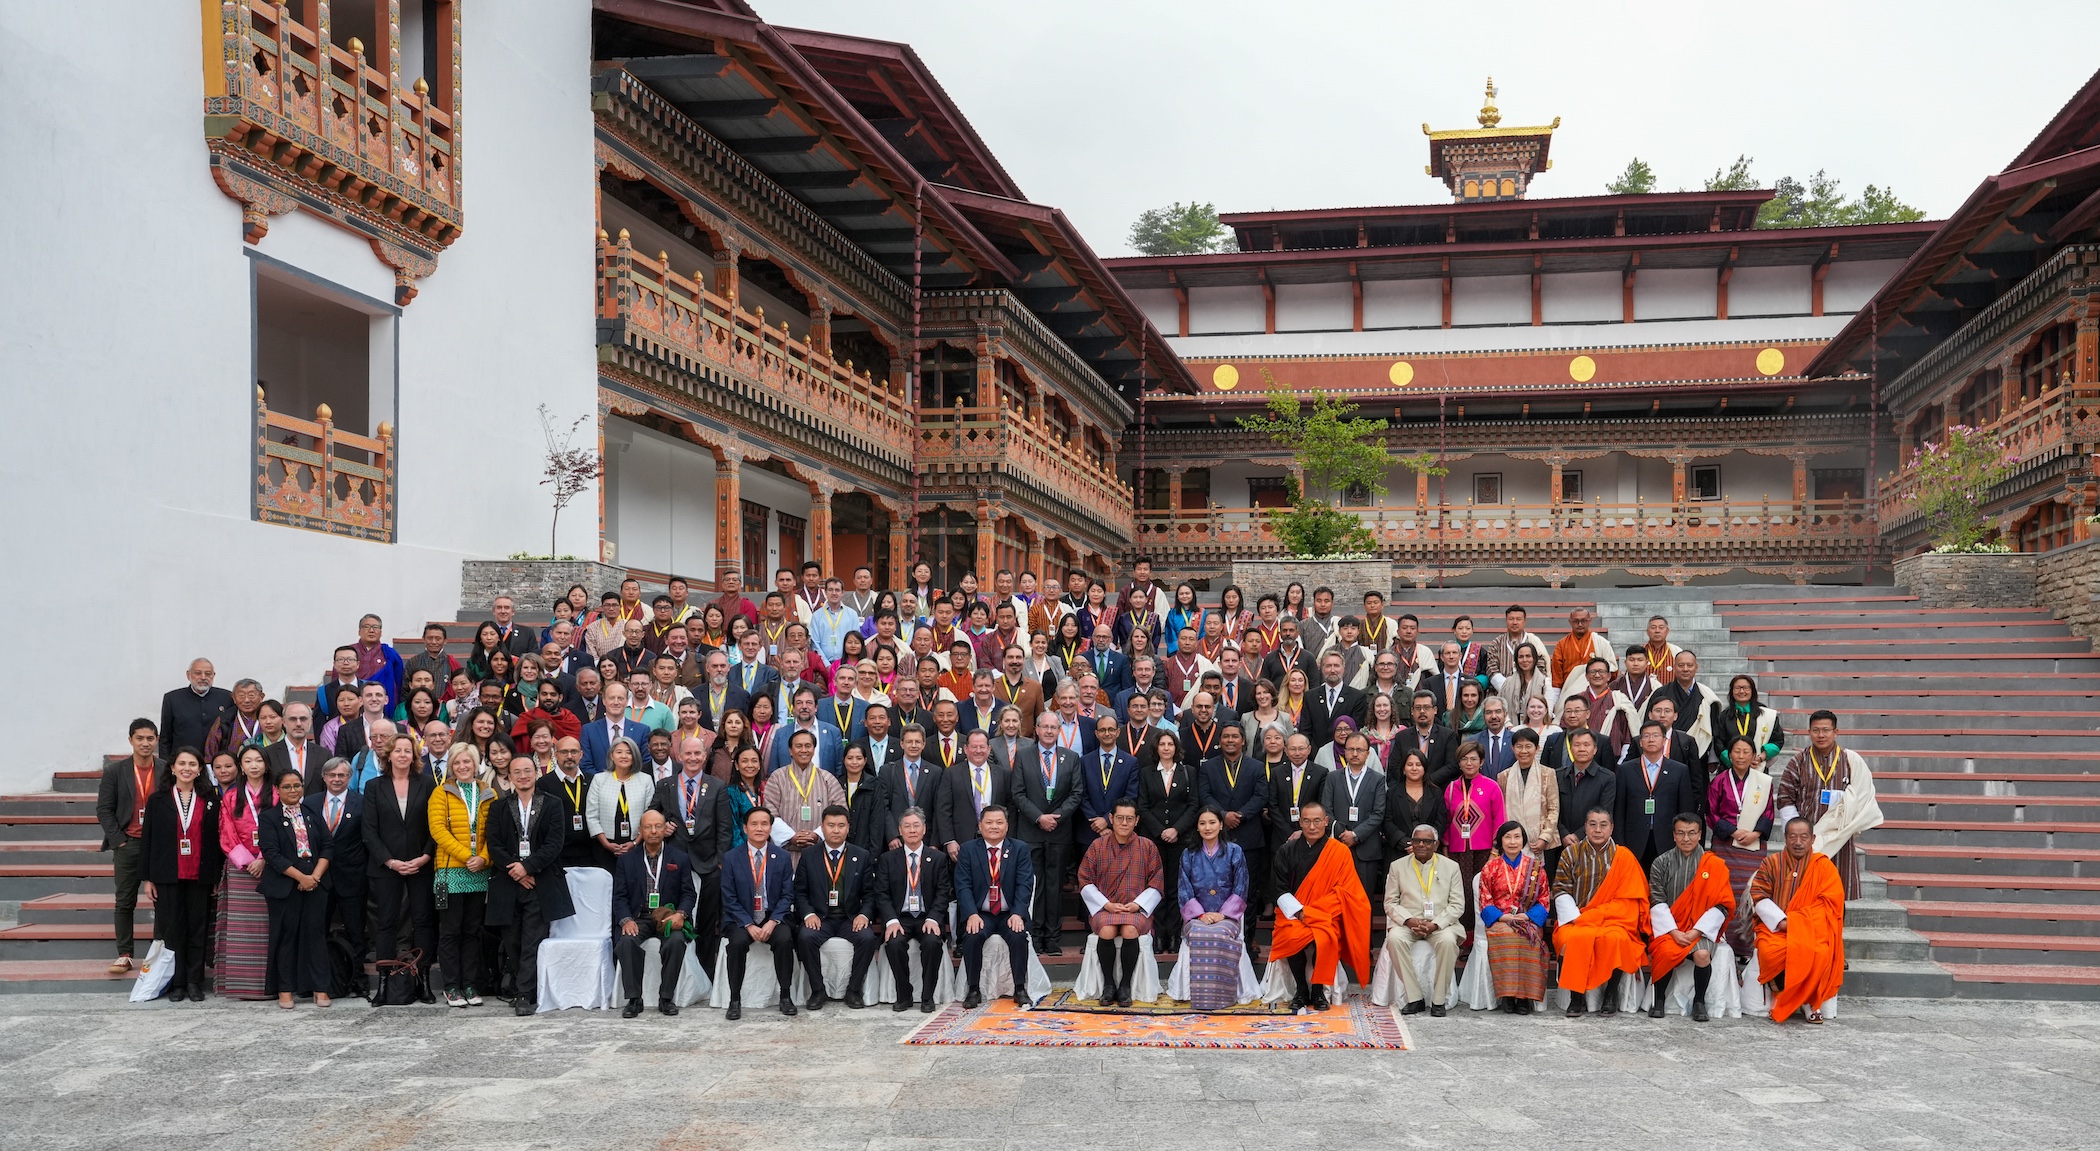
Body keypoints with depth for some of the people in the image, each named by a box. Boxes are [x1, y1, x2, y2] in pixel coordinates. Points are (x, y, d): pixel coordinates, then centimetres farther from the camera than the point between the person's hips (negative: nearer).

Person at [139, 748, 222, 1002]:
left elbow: (216, 839, 7)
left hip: (199, 876, 1)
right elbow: (147, 839, 3)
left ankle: (194, 982, 10)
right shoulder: (158, 799, 4)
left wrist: (217, 876, 2)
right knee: (171, 929, 2)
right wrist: (147, 878, -1)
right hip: (167, 876, -1)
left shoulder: (210, 800, 7)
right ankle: (176, 983, 10)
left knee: (198, 928, 3)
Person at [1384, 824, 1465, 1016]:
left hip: (1440, 923, -1)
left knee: (1448, 941, -34)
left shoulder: (1451, 867, 9)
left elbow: (1457, 905, 2)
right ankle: (1415, 998, -23)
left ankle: (1439, 1000, -21)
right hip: (1407, 922, 1)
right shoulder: (1398, 866, 11)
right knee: (1395, 938, -32)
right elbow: (1390, 902, 6)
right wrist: (1409, 921, -13)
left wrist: (1435, 924, -13)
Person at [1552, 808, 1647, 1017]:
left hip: (1613, 920, -1)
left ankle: (1611, 994, -15)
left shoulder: (1623, 856, 6)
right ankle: (1576, 995, -18)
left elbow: (1626, 897, -1)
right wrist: (1574, 917, -13)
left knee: (1614, 938, -34)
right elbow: (1560, 890, 4)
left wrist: (1588, 916, -11)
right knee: (1574, 938, -33)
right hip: (1576, 919, 1)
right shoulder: (1571, 854, 9)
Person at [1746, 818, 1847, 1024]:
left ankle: (1808, 1000, -6)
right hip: (1776, 928, 1)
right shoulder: (1772, 863, 9)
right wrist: (1780, 920, -14)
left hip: (1812, 929, -1)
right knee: (1771, 952, -33)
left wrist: (1796, 920, -14)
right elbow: (1757, 895, 1)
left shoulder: (1824, 865, 5)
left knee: (1820, 954, -34)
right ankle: (1799, 998, -7)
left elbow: (1831, 902, -3)